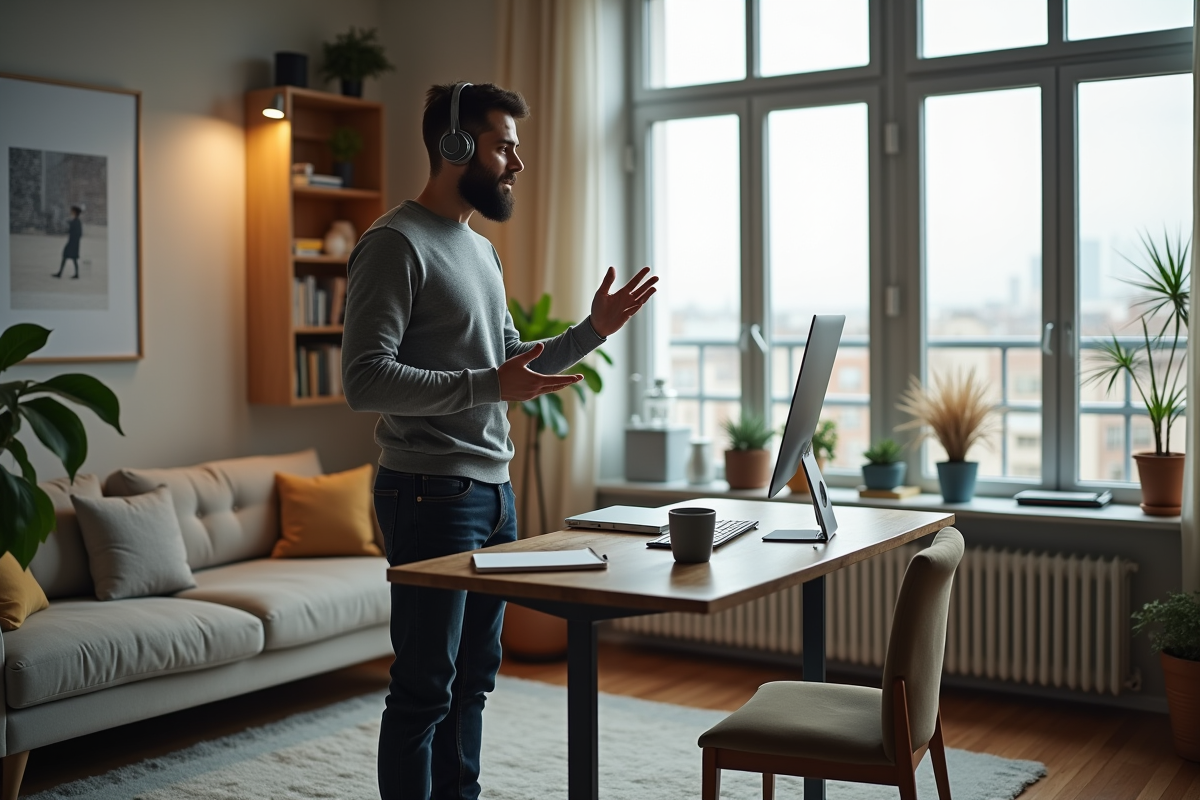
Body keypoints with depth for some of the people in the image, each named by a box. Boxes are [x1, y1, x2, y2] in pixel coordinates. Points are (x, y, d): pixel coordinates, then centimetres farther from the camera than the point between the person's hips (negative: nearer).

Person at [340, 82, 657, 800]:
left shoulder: (481, 250, 18)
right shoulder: (397, 243, -11)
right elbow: (365, 379, -20)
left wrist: (594, 330, 11)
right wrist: (489, 384, -24)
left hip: (493, 490, 9)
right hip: (432, 492, -9)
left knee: (474, 675, 16)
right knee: (426, 685, -2)